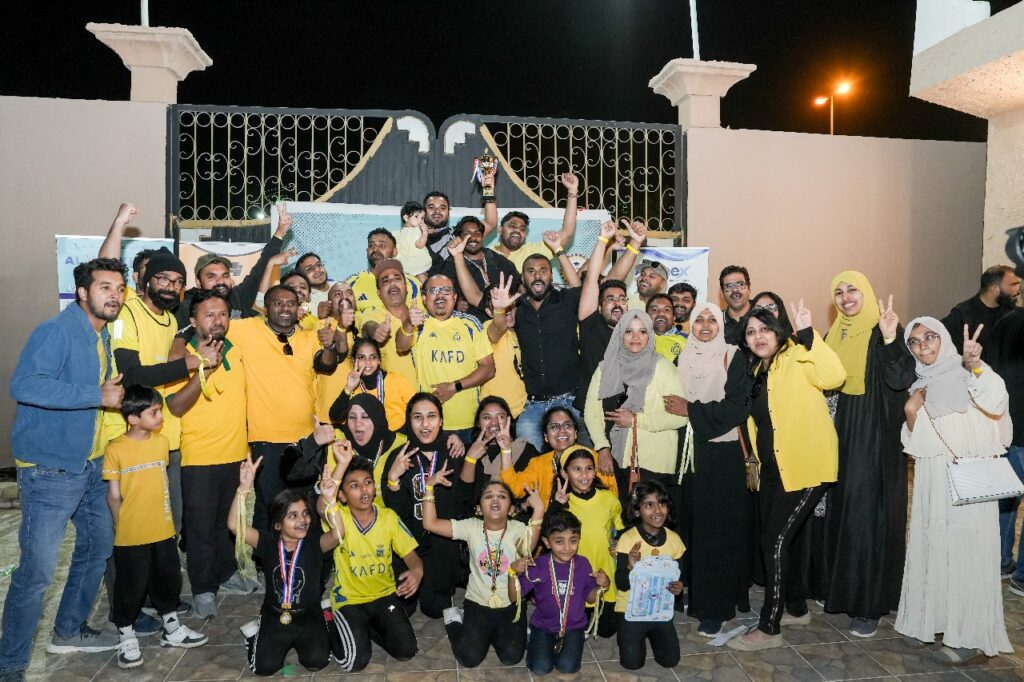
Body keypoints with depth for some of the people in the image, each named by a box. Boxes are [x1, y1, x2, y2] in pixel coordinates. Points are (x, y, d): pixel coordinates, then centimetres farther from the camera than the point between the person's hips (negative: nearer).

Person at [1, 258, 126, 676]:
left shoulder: (102, 336, 11)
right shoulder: (57, 331, -16)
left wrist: (114, 391, 8)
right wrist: (97, 395, -28)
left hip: (90, 467, 9)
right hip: (49, 471, -9)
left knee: (98, 546, 20)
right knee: (37, 571, -3)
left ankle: (69, 631, 39)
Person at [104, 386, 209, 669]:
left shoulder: (162, 442, 3)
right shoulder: (115, 449, -12)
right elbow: (114, 495, -6)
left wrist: (166, 517, 14)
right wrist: (122, 526, -2)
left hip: (163, 531, 5)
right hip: (131, 536, -5)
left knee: (168, 579, 16)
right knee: (131, 585, 8)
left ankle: (172, 629, 34)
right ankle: (126, 637, 28)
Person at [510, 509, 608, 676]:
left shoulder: (582, 564, -8)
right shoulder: (538, 565, -14)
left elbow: (590, 598, 4)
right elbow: (514, 597, -11)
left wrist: (602, 586, -17)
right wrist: (514, 573, -28)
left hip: (573, 626, 1)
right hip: (543, 625, -1)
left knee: (567, 667, -17)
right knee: (540, 668, -15)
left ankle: (565, 643, 14)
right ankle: (534, 641, 15)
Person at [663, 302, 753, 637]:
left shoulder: (733, 357, -3)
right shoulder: (682, 358, 10)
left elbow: (737, 408, -12)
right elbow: (674, 401, 15)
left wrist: (691, 410, -12)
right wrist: (679, 409, -4)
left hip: (722, 454, -4)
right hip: (689, 451, 4)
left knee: (719, 528, -1)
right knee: (692, 524, 5)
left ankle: (716, 608, 9)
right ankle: (693, 592, 19)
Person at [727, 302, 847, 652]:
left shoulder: (796, 359, -9)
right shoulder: (757, 373, 14)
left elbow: (833, 375, -29)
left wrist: (807, 333, -31)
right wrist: (754, 459, 13)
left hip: (804, 467, -8)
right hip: (772, 469, 8)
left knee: (774, 541, -7)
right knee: (773, 540, 15)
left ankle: (769, 628, 4)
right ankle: (797, 606, 36)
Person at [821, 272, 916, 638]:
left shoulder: (885, 330, -8)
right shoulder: (835, 334, 10)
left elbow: (901, 380, -20)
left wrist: (889, 339, -31)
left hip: (875, 440, -6)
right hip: (840, 436, 6)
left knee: (867, 516, -3)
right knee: (839, 512, 12)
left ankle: (869, 605, 7)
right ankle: (839, 588, 27)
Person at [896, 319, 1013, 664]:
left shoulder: (966, 373, -3)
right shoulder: (920, 385, 12)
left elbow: (996, 403, -24)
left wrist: (975, 365, -38)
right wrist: (911, 414, -6)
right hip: (932, 481, 5)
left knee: (966, 549, -4)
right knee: (931, 547, 8)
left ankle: (970, 637, 4)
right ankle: (933, 620, 22)